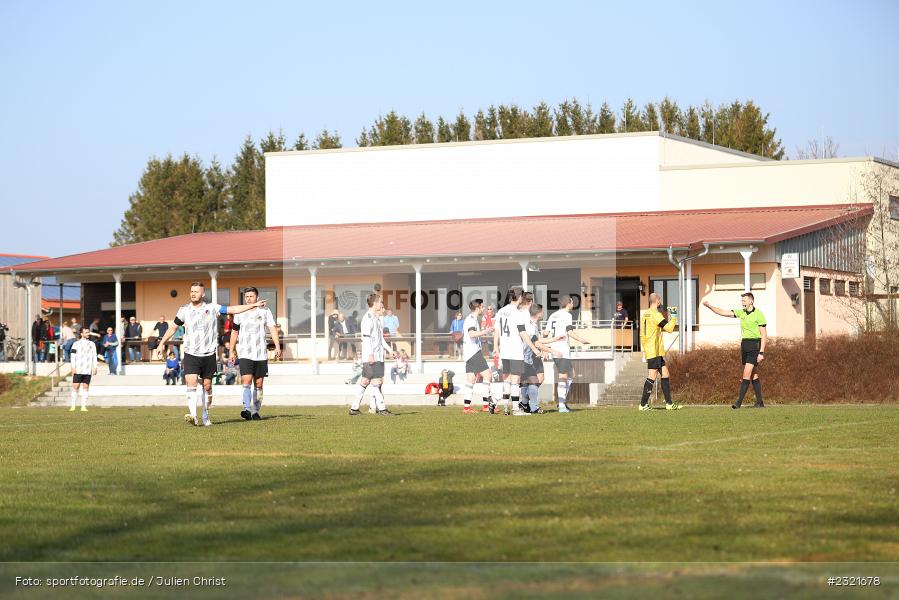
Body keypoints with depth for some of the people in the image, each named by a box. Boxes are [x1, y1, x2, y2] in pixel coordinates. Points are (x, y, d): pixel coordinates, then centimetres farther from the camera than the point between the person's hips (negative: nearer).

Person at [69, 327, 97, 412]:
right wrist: (73, 367, -8)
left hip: (88, 370, 2)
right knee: (75, 387, -5)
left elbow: (94, 356, 12)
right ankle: (73, 406, -1)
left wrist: (94, 367, 2)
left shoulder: (92, 344, 13)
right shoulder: (76, 344, 5)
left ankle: (84, 406, 2)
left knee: (86, 387, 0)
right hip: (78, 370, -2)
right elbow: (73, 356, 1)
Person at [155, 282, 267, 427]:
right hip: (191, 354, -1)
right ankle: (193, 416, -24)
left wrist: (255, 305, 0)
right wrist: (162, 343, 11)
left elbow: (234, 309, 4)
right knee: (191, 383, -16)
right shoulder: (184, 310, 4)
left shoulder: (212, 309, 2)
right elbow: (173, 327, 15)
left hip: (208, 355, 1)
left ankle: (205, 417, 19)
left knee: (207, 386, 6)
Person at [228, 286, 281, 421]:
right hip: (245, 354, -1)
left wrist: (277, 346, -13)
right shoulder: (239, 313, 7)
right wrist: (231, 351, 13)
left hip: (261, 354, 1)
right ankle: (247, 410, -24)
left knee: (258, 384, 4)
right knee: (246, 382, -16)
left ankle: (255, 411, 13)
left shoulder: (264, 312, 4)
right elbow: (234, 333, 15)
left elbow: (272, 329, -1)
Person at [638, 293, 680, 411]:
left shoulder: (646, 314, 15)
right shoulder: (655, 314, -14)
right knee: (652, 376, -9)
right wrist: (673, 318, -1)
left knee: (666, 375, 10)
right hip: (654, 351, -10)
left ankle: (669, 403, 11)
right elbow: (669, 328, -16)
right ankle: (643, 404, -8)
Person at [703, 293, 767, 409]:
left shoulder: (758, 314, -10)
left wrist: (761, 353, -16)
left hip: (754, 345, -7)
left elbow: (764, 335, -11)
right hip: (744, 345, 7)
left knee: (746, 373, -12)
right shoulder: (741, 313, 10)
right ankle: (760, 402, 12)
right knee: (753, 375, 8)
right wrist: (709, 306, 1)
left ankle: (739, 401, -14)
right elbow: (723, 312, 12)